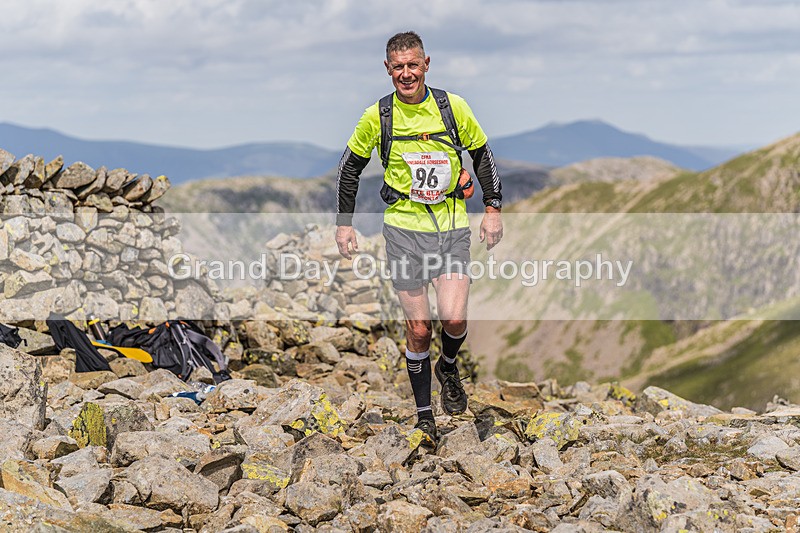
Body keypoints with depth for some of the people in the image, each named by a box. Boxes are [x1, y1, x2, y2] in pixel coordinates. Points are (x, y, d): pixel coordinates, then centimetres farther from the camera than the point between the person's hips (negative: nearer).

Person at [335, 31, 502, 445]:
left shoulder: (453, 107, -2)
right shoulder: (377, 116, -3)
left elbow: (482, 155, 11)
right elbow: (350, 166, 10)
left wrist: (493, 209, 5)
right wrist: (343, 223, 7)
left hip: (452, 227, 0)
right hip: (404, 228, 0)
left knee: (454, 318, -14)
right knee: (418, 328, 0)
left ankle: (448, 368, 21)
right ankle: (424, 415, 15)